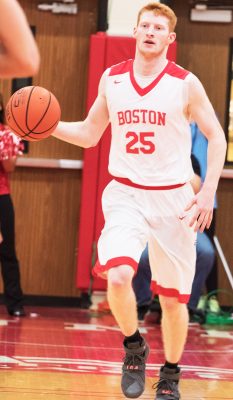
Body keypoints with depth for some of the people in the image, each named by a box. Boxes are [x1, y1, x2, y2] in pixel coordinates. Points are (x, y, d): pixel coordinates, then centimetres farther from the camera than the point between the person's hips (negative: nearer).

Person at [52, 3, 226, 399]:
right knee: (117, 278, -22)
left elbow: (216, 136, 0)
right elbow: (89, 133, 13)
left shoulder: (185, 83, -5)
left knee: (173, 296, 5)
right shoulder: (111, 79, 3)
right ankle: (134, 346, 5)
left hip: (172, 198, -1)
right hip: (125, 194, 1)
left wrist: (208, 191, -10)